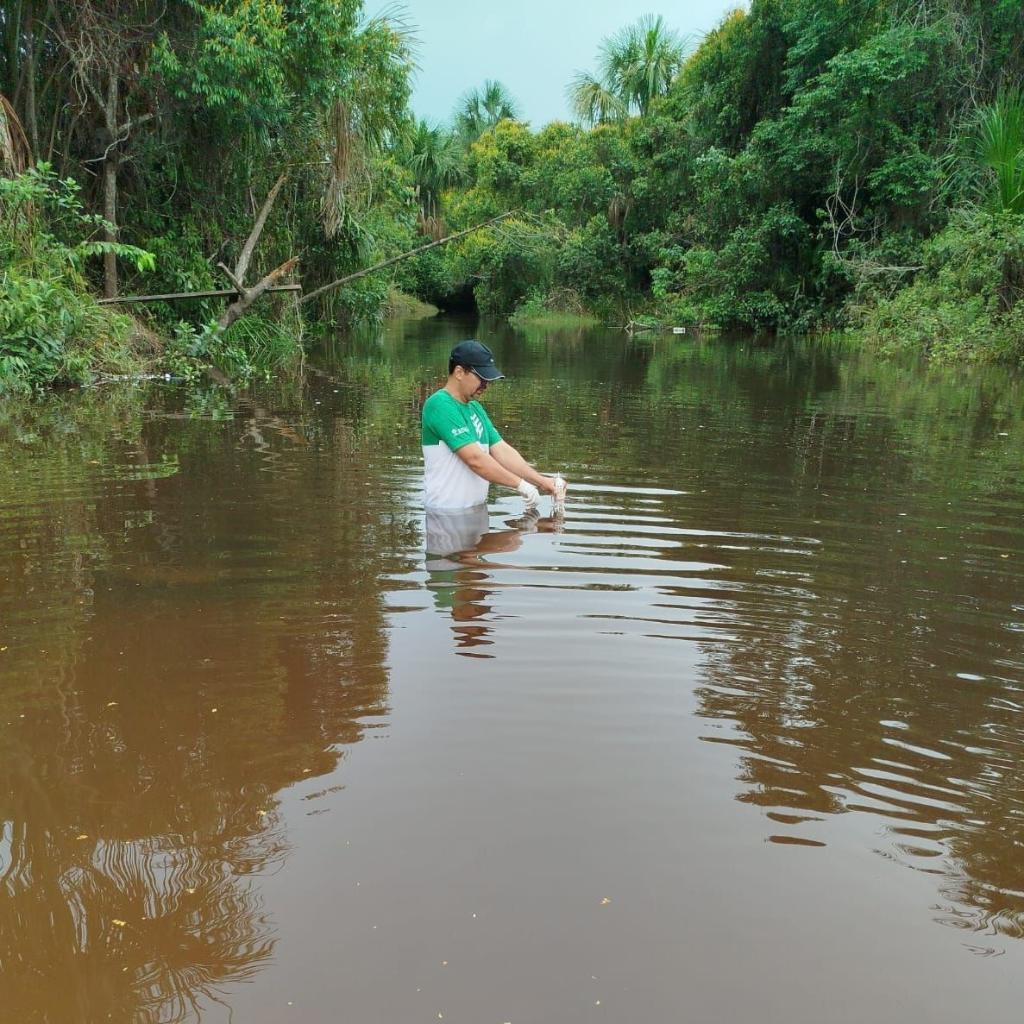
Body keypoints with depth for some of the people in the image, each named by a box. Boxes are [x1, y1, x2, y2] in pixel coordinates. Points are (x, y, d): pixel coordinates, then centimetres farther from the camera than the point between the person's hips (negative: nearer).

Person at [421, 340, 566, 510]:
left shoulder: (475, 408, 13)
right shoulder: (440, 405, -17)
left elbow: (502, 450, 8)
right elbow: (474, 458, -24)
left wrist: (542, 481, -4)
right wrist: (520, 484, -19)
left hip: (476, 508, 9)